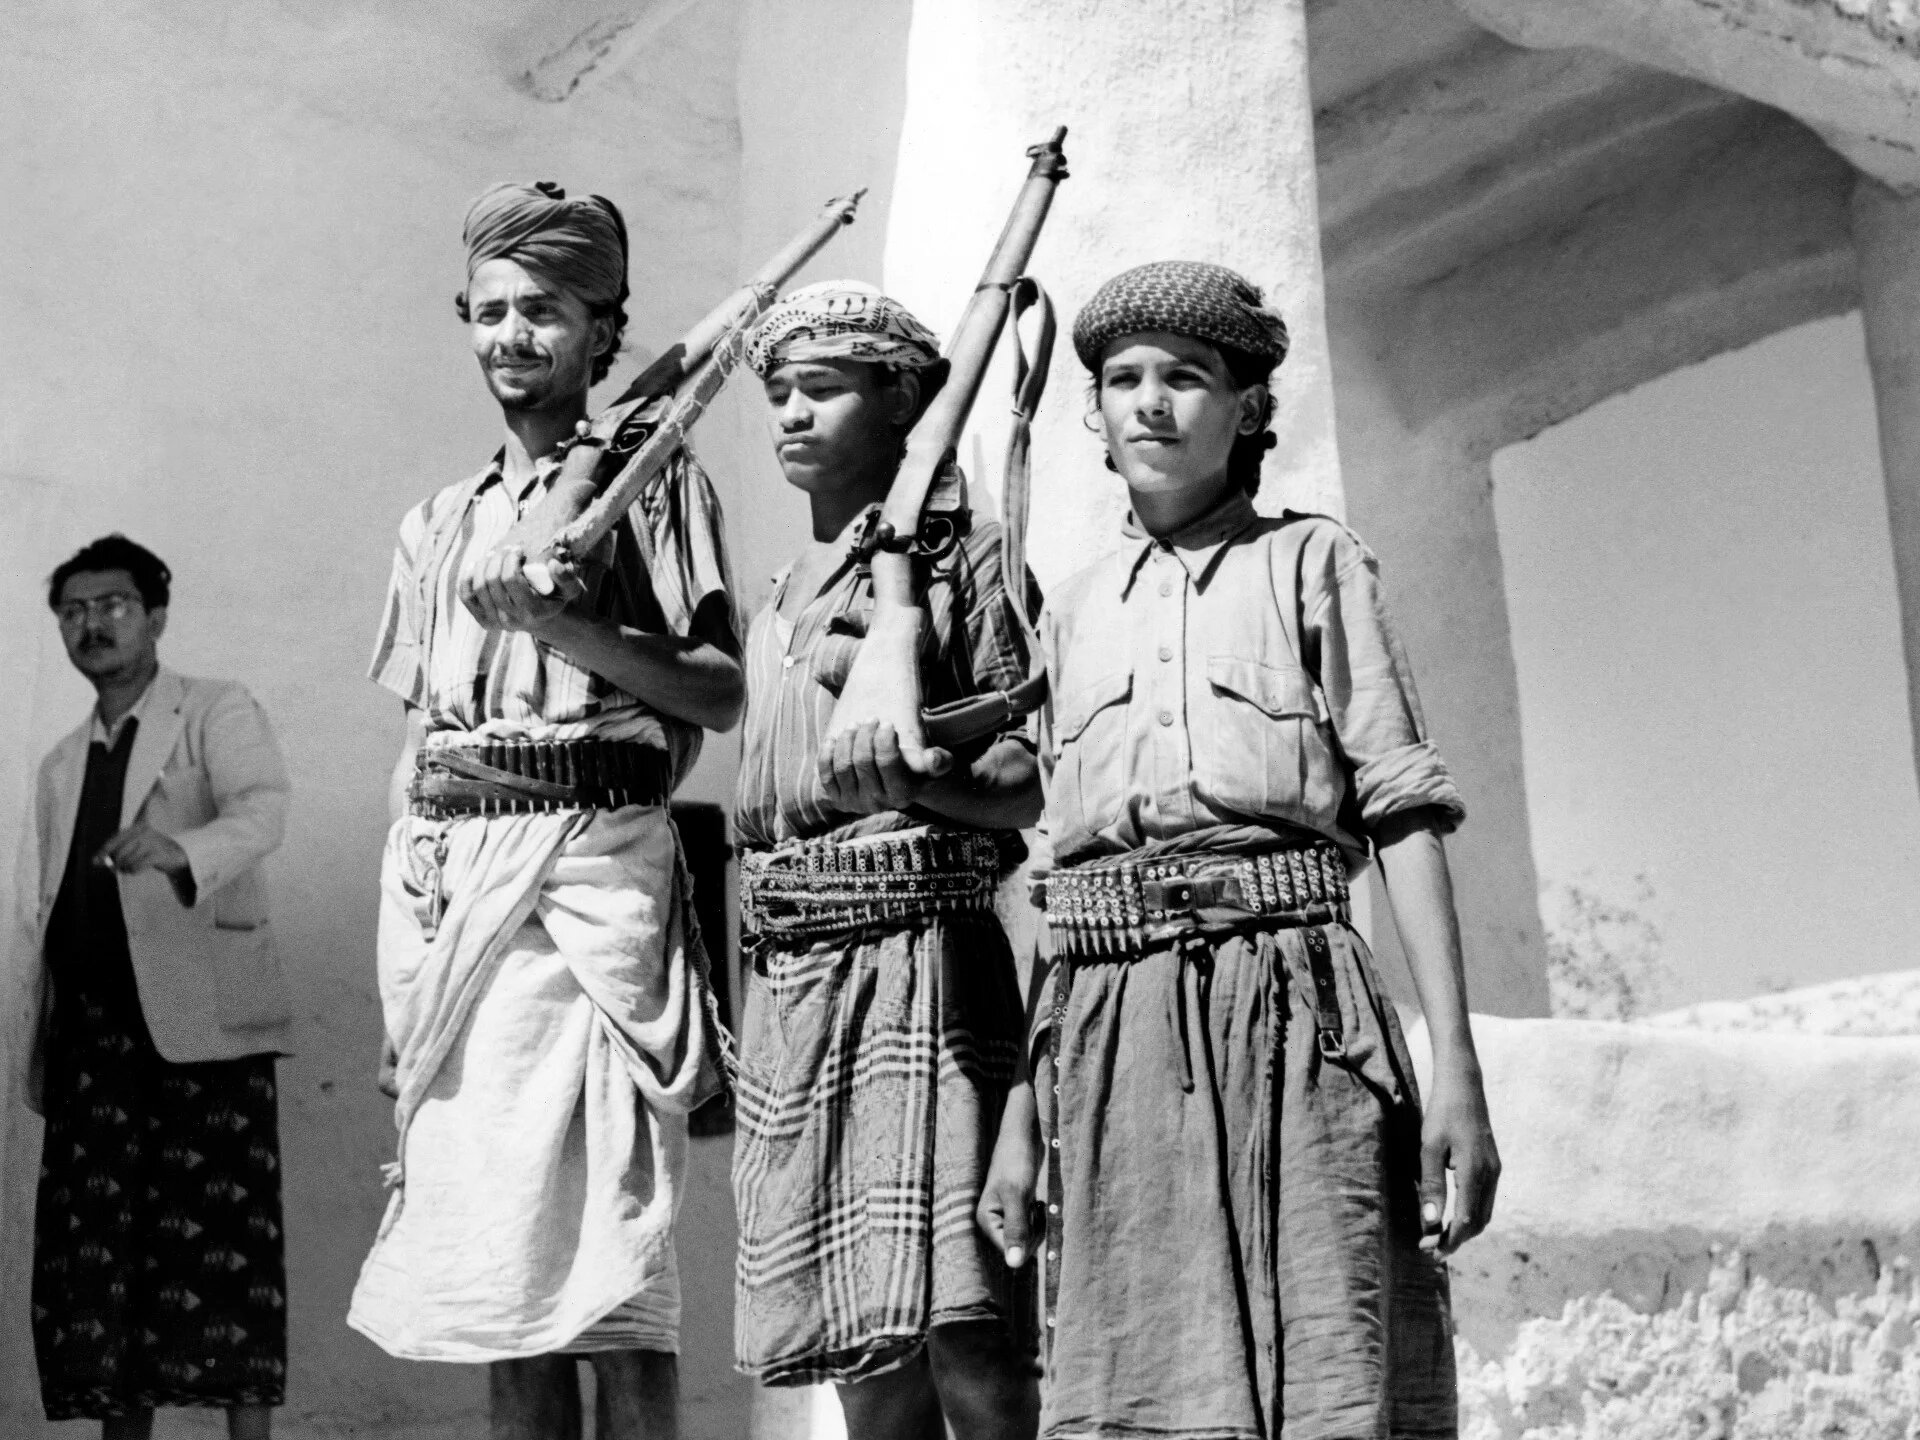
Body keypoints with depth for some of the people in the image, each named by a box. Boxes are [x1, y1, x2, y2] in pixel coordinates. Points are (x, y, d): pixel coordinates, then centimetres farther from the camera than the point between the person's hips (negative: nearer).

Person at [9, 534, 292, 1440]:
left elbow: (263, 810, -16)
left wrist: (178, 849, -37)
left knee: (222, 1244, -9)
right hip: (90, 1029, 6)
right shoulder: (63, 764, 23)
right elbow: (35, 912, 21)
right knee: (93, 1256, 2)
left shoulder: (217, 714, 4)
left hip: (202, 1021, -5)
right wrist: (30, 1049, 11)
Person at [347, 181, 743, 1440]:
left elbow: (720, 693, -5)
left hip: (596, 864, -5)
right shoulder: (440, 526, 21)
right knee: (492, 1260, 5)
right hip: (457, 877, 6)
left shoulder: (653, 478, 4)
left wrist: (562, 621, -17)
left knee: (610, 1255, -10)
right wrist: (402, 977, 14)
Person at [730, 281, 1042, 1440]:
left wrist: (914, 778, -23)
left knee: (960, 1329, -13)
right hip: (792, 977, 7)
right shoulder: (787, 594, 22)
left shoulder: (959, 555, 1)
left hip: (922, 952, -7)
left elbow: (1031, 781, -5)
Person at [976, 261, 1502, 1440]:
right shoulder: (1076, 608, 20)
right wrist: (1023, 1112, 10)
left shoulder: (1312, 561, 11)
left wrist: (1457, 1064, -8)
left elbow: (1404, 810, 3)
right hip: (1110, 1027, 3)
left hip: (1289, 1007, -3)